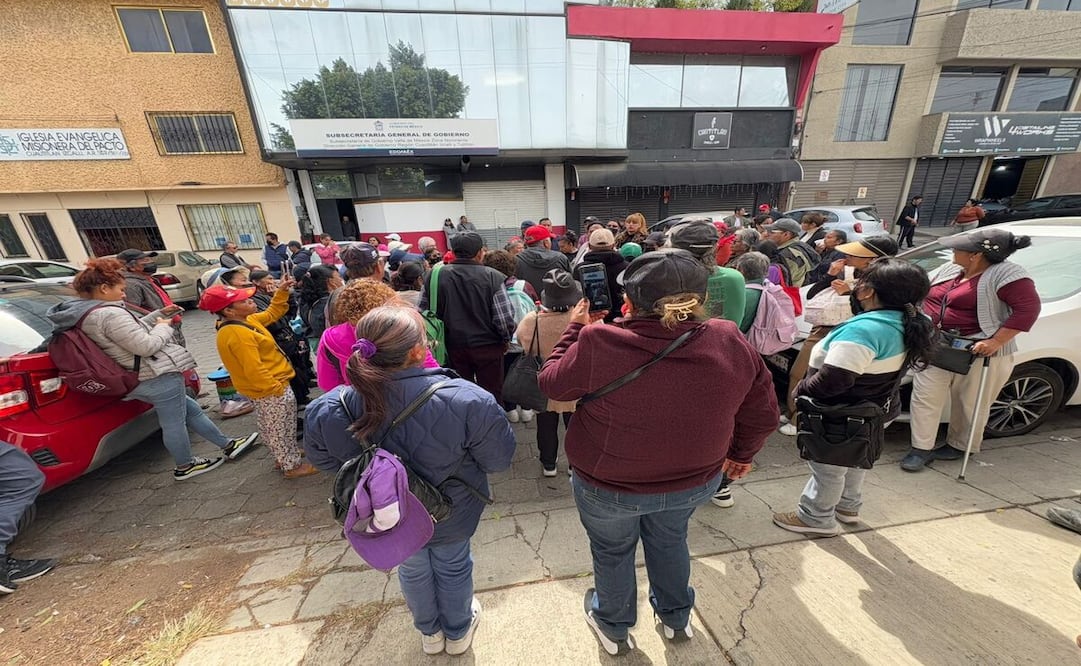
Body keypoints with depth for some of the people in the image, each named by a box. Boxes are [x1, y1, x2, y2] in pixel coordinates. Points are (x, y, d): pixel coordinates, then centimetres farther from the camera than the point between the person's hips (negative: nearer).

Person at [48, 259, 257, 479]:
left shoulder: (85, 315, 10)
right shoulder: (111, 314, -23)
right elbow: (146, 346, -24)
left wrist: (159, 314, 20)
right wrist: (163, 327, -8)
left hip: (143, 381, 11)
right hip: (159, 377, -11)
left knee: (192, 410, 18)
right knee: (174, 423, 5)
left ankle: (227, 446, 26)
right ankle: (185, 466, 22)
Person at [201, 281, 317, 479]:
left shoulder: (245, 321, 2)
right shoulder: (237, 334, -28)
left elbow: (271, 314, 17)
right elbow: (254, 370, -29)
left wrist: (282, 292, 6)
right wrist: (276, 388, -21)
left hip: (269, 387, 10)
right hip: (271, 390, -10)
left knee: (274, 428, 24)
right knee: (281, 429, 6)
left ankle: (286, 457, 42)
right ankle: (292, 466, 22)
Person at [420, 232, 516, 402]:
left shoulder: (434, 275, -6)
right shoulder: (492, 276, -15)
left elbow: (424, 312, -3)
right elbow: (505, 317, -18)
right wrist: (506, 340, 1)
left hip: (453, 346, 3)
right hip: (487, 346, -3)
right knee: (491, 396, 13)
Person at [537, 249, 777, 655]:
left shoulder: (599, 342, -30)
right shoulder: (730, 342, -17)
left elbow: (552, 385, -12)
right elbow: (763, 413, -3)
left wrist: (576, 329, -2)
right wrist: (742, 454, 16)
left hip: (609, 485, -3)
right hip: (695, 481, 4)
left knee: (612, 551, 27)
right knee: (669, 541, 33)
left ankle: (614, 627, 54)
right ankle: (676, 618, 59)